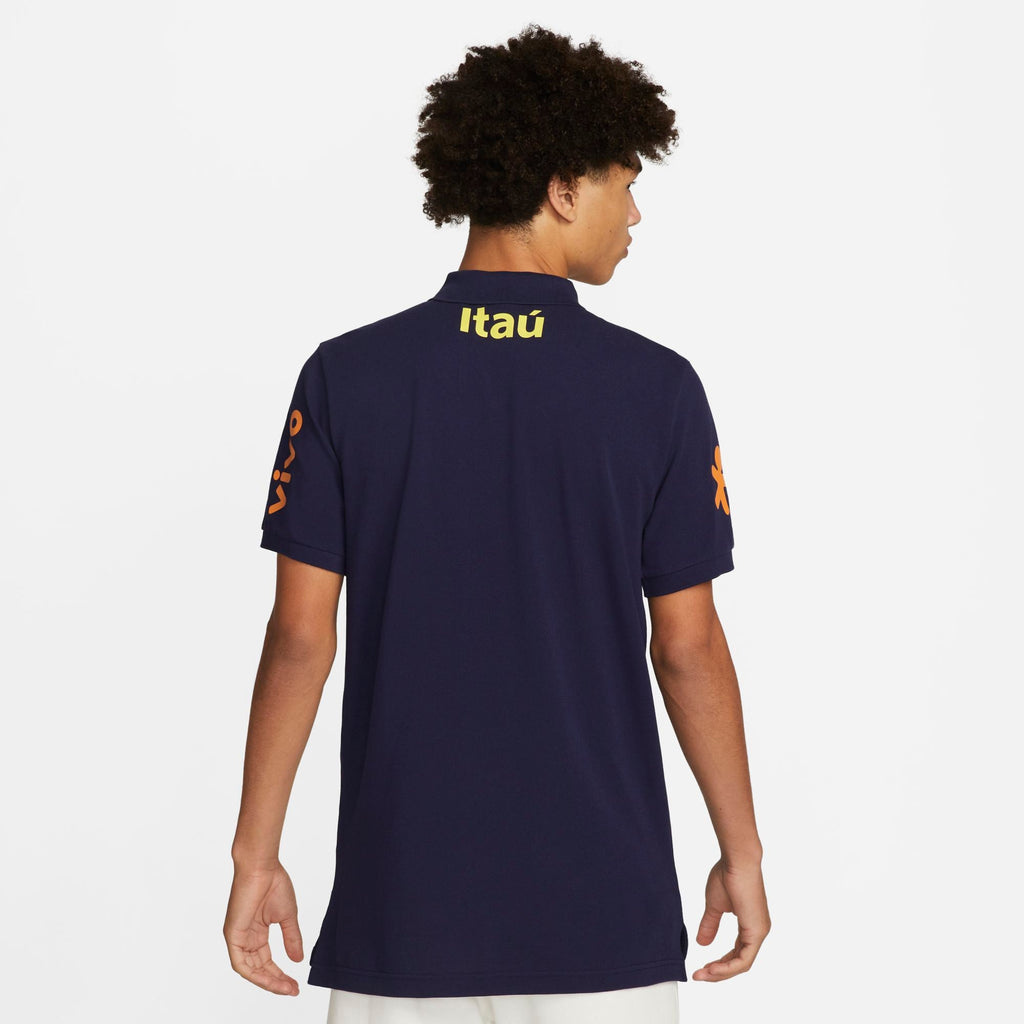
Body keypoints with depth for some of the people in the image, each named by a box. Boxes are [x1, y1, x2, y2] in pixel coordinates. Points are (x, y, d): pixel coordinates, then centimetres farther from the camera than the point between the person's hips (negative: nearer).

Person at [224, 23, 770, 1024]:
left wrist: (256, 854, 4)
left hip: (401, 904, 1)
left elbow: (300, 634, -4)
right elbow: (688, 644, -4)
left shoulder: (345, 377, -4)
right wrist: (742, 850, 7)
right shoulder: (656, 387, -7)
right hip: (601, 910, -1)